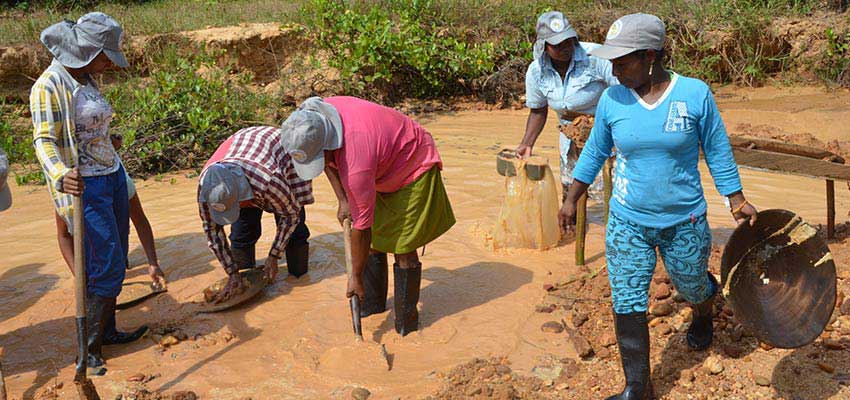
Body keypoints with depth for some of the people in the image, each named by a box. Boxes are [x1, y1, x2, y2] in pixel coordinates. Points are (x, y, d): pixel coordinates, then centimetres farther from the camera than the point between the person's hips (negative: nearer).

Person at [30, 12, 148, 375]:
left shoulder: (86, 79, 10)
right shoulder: (49, 86, -15)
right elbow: (44, 140, -23)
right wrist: (61, 174, -41)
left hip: (113, 177, 9)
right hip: (85, 187, -8)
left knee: (116, 263, 12)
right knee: (107, 267, -8)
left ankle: (107, 331, 25)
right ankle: (89, 347, 5)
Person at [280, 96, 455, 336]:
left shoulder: (356, 165, -41)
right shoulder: (313, 121, -19)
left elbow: (362, 226, -31)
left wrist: (356, 276, -19)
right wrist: (343, 201, -3)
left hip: (414, 167, -8)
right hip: (384, 167, 8)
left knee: (403, 248, -10)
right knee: (374, 239, 9)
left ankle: (406, 318, 4)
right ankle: (373, 302, 24)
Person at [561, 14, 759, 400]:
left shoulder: (695, 93, -12)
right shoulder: (611, 100, -7)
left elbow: (717, 151, -1)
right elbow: (594, 153, 7)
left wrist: (738, 202, 0)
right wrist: (571, 201, 11)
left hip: (684, 222, -1)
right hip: (627, 223, 1)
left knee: (693, 287, 21)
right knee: (627, 305, -2)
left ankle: (703, 314, 60)